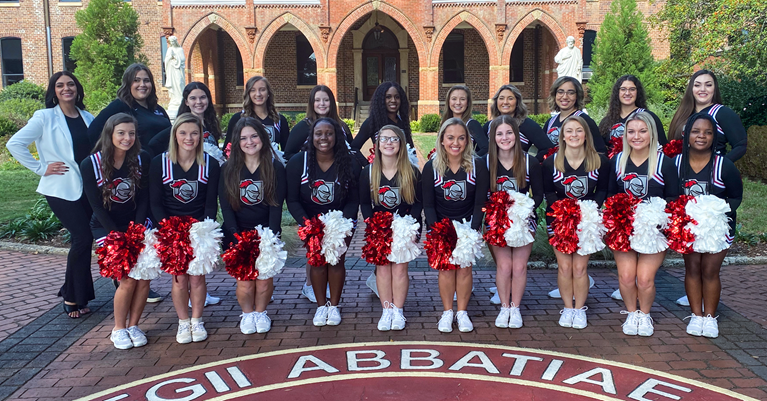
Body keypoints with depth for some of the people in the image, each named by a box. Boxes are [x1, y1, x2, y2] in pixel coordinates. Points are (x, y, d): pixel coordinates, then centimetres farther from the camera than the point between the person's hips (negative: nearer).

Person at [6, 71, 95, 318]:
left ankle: (73, 293, 24)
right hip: (61, 189, -5)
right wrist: (41, 168, -10)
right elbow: (15, 144, -8)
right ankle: (72, 297, 4)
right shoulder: (45, 117, -5)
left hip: (88, 187, 5)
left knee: (81, 239, 9)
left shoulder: (87, 118, 9)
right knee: (83, 237, -11)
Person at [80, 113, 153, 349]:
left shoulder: (142, 159, -6)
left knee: (144, 276, -11)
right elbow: (97, 206, -9)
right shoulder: (91, 165, -11)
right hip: (106, 227, -2)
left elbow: (144, 199, -2)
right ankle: (118, 329, 7)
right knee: (128, 279, -15)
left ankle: (133, 325, 10)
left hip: (136, 224, 2)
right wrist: (118, 236, -14)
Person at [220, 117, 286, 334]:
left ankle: (261, 312, 22)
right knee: (245, 282, -8)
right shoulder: (228, 169, 1)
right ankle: (247, 313, 21)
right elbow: (226, 206, -2)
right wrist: (238, 237, -11)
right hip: (238, 233, 0)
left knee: (264, 281, -7)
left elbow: (277, 205, -3)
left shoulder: (276, 168, -1)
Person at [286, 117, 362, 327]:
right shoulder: (298, 162, -12)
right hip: (310, 221, 1)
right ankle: (321, 306, 11)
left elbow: (354, 200, -9)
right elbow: (292, 200, -11)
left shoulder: (350, 163, -13)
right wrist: (306, 223, -25)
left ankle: (334, 305, 12)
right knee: (317, 261, -4)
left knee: (337, 261, -5)